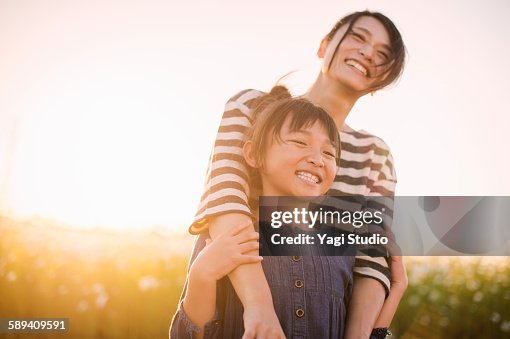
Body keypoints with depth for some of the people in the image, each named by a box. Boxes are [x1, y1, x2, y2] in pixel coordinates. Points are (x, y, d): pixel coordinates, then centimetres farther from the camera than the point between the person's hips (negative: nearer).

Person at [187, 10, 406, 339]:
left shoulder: (376, 154, 5)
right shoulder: (253, 107, -3)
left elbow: (373, 257, -2)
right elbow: (224, 195, -18)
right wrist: (258, 301, -31)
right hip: (229, 299, -2)